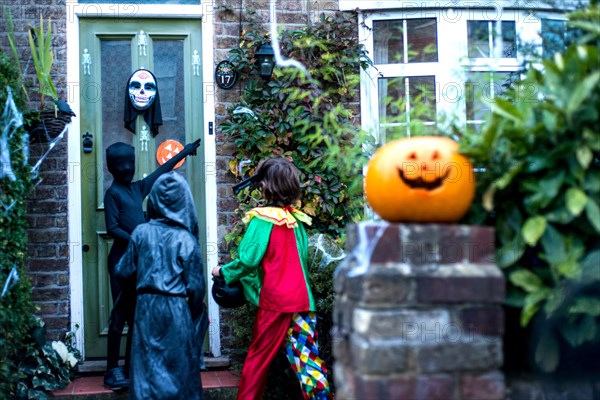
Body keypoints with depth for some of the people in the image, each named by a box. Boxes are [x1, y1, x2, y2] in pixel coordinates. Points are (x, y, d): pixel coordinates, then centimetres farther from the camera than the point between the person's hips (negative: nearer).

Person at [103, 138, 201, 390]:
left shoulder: (138, 188, 13)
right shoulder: (113, 193, -7)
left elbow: (161, 171, 26)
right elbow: (112, 228, -15)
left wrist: (183, 152, 35)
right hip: (122, 259, -7)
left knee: (137, 314, 9)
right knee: (120, 315, -5)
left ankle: (130, 366, 17)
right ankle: (112, 370, 1)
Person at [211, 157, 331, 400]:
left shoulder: (262, 219, -10)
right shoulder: (297, 220, 7)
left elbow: (248, 260, -13)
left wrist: (223, 272, 3)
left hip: (275, 299, -5)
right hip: (302, 298, 5)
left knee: (258, 357, 7)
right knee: (307, 357, 7)